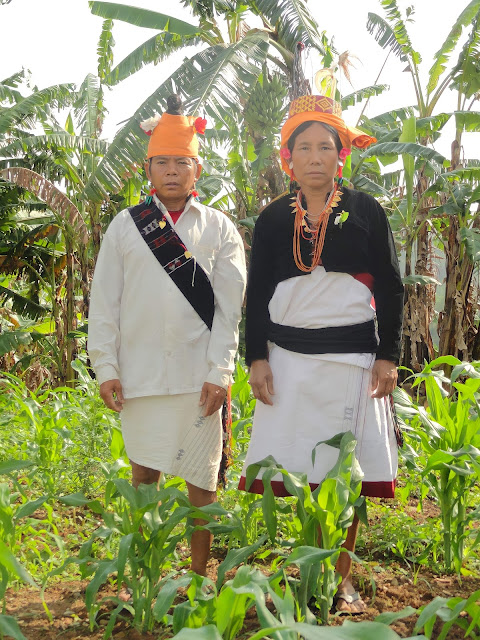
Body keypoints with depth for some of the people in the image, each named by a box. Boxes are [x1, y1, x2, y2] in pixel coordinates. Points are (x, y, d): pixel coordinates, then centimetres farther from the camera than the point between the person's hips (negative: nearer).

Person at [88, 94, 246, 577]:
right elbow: (104, 300, 7)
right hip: (140, 371, 1)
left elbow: (229, 305, 2)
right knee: (144, 474, 6)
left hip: (199, 374, 0)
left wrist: (219, 372, -6)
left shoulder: (219, 229, 7)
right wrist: (105, 368, -1)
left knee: (201, 480, 5)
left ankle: (200, 577, 19)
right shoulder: (125, 226, 8)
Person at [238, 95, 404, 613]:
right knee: (304, 472, 1)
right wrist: (256, 358, 0)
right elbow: (257, 294, 8)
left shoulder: (365, 212, 4)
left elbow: (389, 288, 4)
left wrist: (388, 355, -2)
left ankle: (342, 578, 14)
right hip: (290, 359, 1)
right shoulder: (273, 219, 7)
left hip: (353, 357, 0)